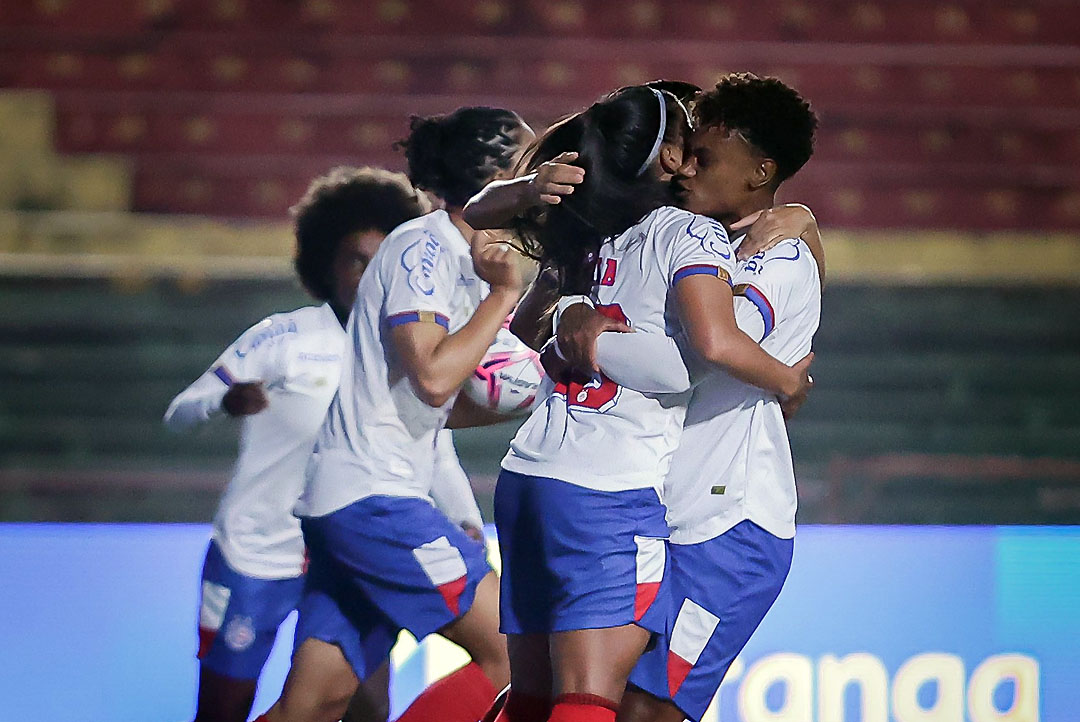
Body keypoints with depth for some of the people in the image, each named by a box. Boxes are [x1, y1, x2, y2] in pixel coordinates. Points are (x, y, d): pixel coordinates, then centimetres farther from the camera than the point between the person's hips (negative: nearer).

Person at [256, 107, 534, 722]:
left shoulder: (465, 263, 18)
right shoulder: (423, 247, -11)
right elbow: (432, 378, -22)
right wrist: (504, 292, -13)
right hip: (373, 498, -10)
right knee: (511, 653, -10)